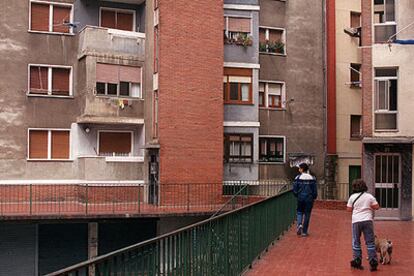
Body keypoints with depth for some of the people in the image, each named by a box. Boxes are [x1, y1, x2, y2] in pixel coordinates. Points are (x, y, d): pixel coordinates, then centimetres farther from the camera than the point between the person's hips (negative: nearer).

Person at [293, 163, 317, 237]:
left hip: (300, 198, 0)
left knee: (299, 211, 18)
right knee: (307, 214, 8)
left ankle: (299, 224, -9)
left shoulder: (298, 178, -7)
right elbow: (315, 190, -2)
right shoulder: (312, 178, -4)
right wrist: (314, 197, 14)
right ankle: (304, 232, 10)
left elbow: (295, 190, -5)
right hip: (309, 199, 0)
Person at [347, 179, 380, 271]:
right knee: (370, 242, 4)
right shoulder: (369, 196, 1)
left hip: (356, 221, 0)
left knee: (356, 242, 11)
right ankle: (373, 263, 1)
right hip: (367, 220, 0)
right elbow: (377, 207, 0)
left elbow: (349, 209, 3)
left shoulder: (352, 197, 0)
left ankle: (357, 261, 13)